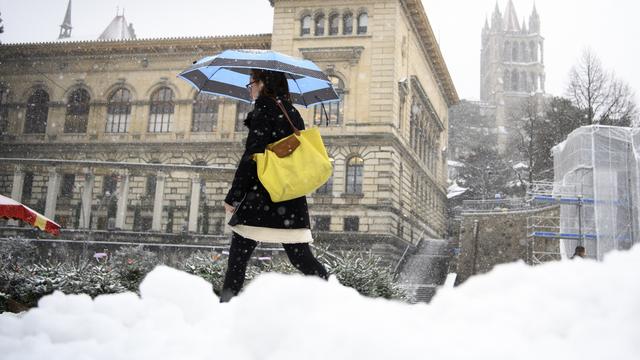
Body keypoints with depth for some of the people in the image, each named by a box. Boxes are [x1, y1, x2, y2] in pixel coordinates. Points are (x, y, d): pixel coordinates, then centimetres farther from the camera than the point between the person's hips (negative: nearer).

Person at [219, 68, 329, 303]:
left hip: (262, 199, -7)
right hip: (293, 202, 7)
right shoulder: (293, 113, 17)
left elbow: (251, 157, -12)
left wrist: (232, 197, -10)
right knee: (302, 258, 8)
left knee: (238, 257, -1)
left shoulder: (264, 109, -5)